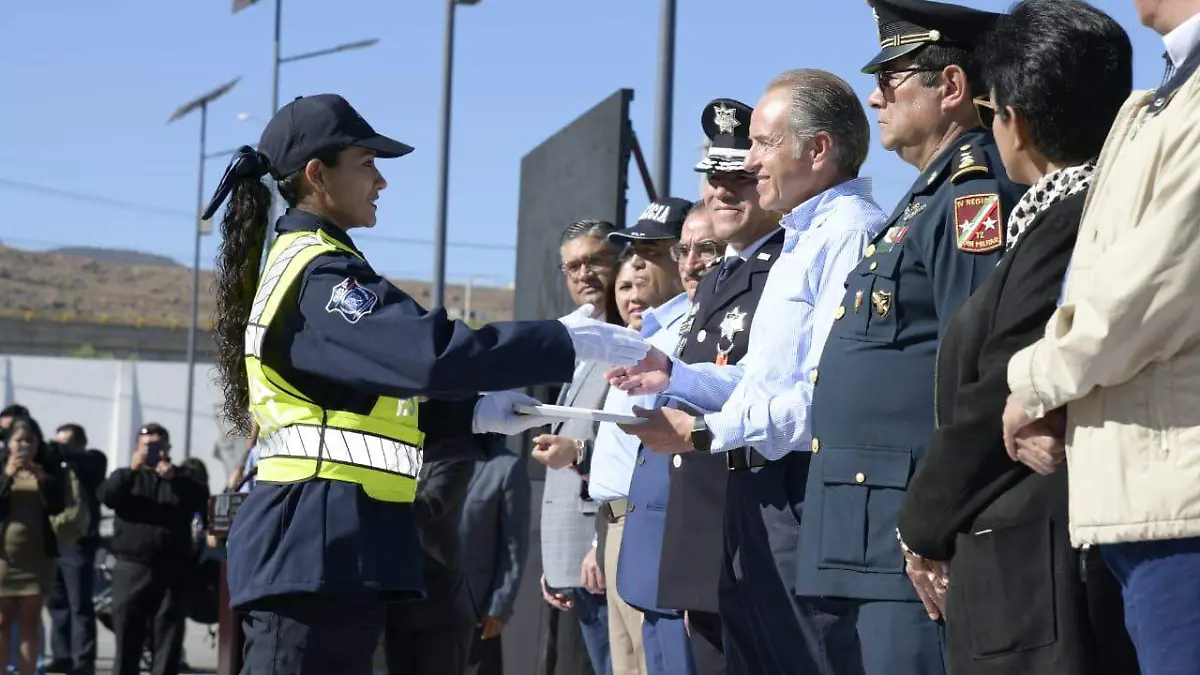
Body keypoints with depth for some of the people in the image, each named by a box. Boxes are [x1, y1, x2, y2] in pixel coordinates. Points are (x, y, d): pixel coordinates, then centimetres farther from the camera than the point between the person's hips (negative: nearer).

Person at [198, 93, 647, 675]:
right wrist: (568, 343, -19)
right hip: (317, 544, -11)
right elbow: (429, 354, -26)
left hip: (327, 543, 11)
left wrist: (478, 413, 13)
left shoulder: (301, 266, 21)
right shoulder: (318, 275, -13)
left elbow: (368, 400, 24)